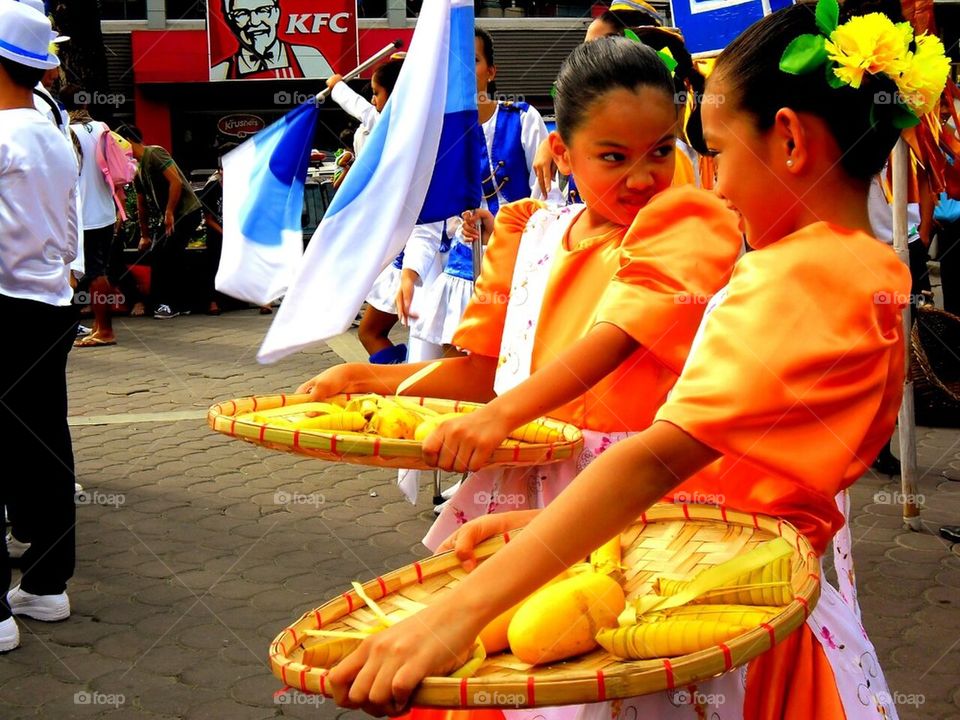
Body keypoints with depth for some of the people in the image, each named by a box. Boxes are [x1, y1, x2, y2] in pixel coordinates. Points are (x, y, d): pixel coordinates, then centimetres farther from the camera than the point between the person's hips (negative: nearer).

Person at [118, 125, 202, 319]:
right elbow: (142, 204, 23)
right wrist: (145, 235, 26)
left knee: (168, 255, -12)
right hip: (168, 216, 9)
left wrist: (169, 213, -21)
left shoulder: (154, 153, -12)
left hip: (187, 211, -9)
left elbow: (176, 181, -21)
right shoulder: (138, 170, 16)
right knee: (158, 255, 5)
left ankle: (172, 304, -4)